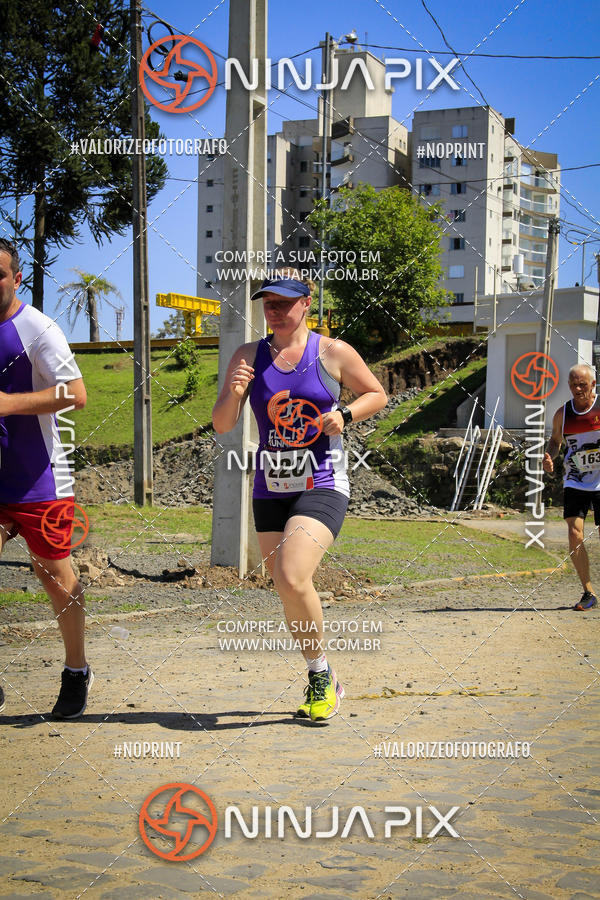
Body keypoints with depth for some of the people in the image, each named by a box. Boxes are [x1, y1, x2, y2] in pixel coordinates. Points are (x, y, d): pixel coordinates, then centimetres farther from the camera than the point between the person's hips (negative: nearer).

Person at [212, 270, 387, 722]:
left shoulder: (334, 353, -2)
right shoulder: (249, 357, 5)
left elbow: (377, 394, 11)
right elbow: (222, 426, 4)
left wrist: (345, 415, -8)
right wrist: (234, 395, -17)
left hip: (322, 486, -4)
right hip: (270, 490, 5)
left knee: (291, 580, -22)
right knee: (289, 591, 9)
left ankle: (322, 675, 0)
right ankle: (322, 681, 29)